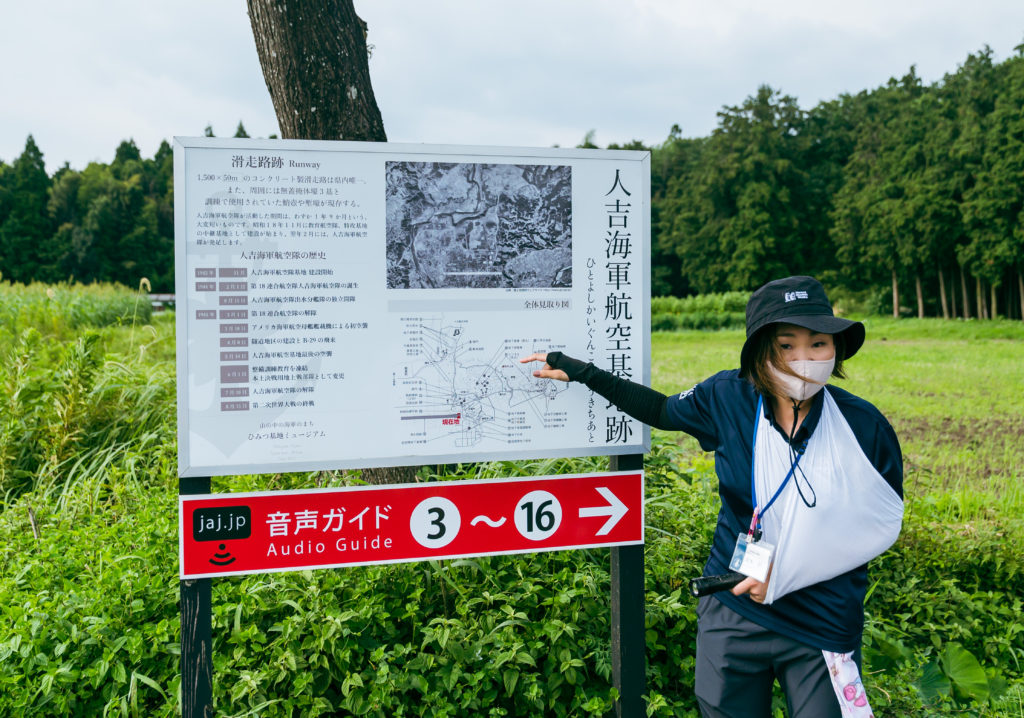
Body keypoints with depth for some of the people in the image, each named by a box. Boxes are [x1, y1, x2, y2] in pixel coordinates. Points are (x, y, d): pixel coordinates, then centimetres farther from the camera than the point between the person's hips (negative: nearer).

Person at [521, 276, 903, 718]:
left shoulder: (863, 427, -14)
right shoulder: (728, 399, -10)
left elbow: (880, 524, -6)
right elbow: (662, 410, 10)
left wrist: (787, 573, -14)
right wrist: (580, 372, 9)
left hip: (822, 628, -1)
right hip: (732, 612, 2)